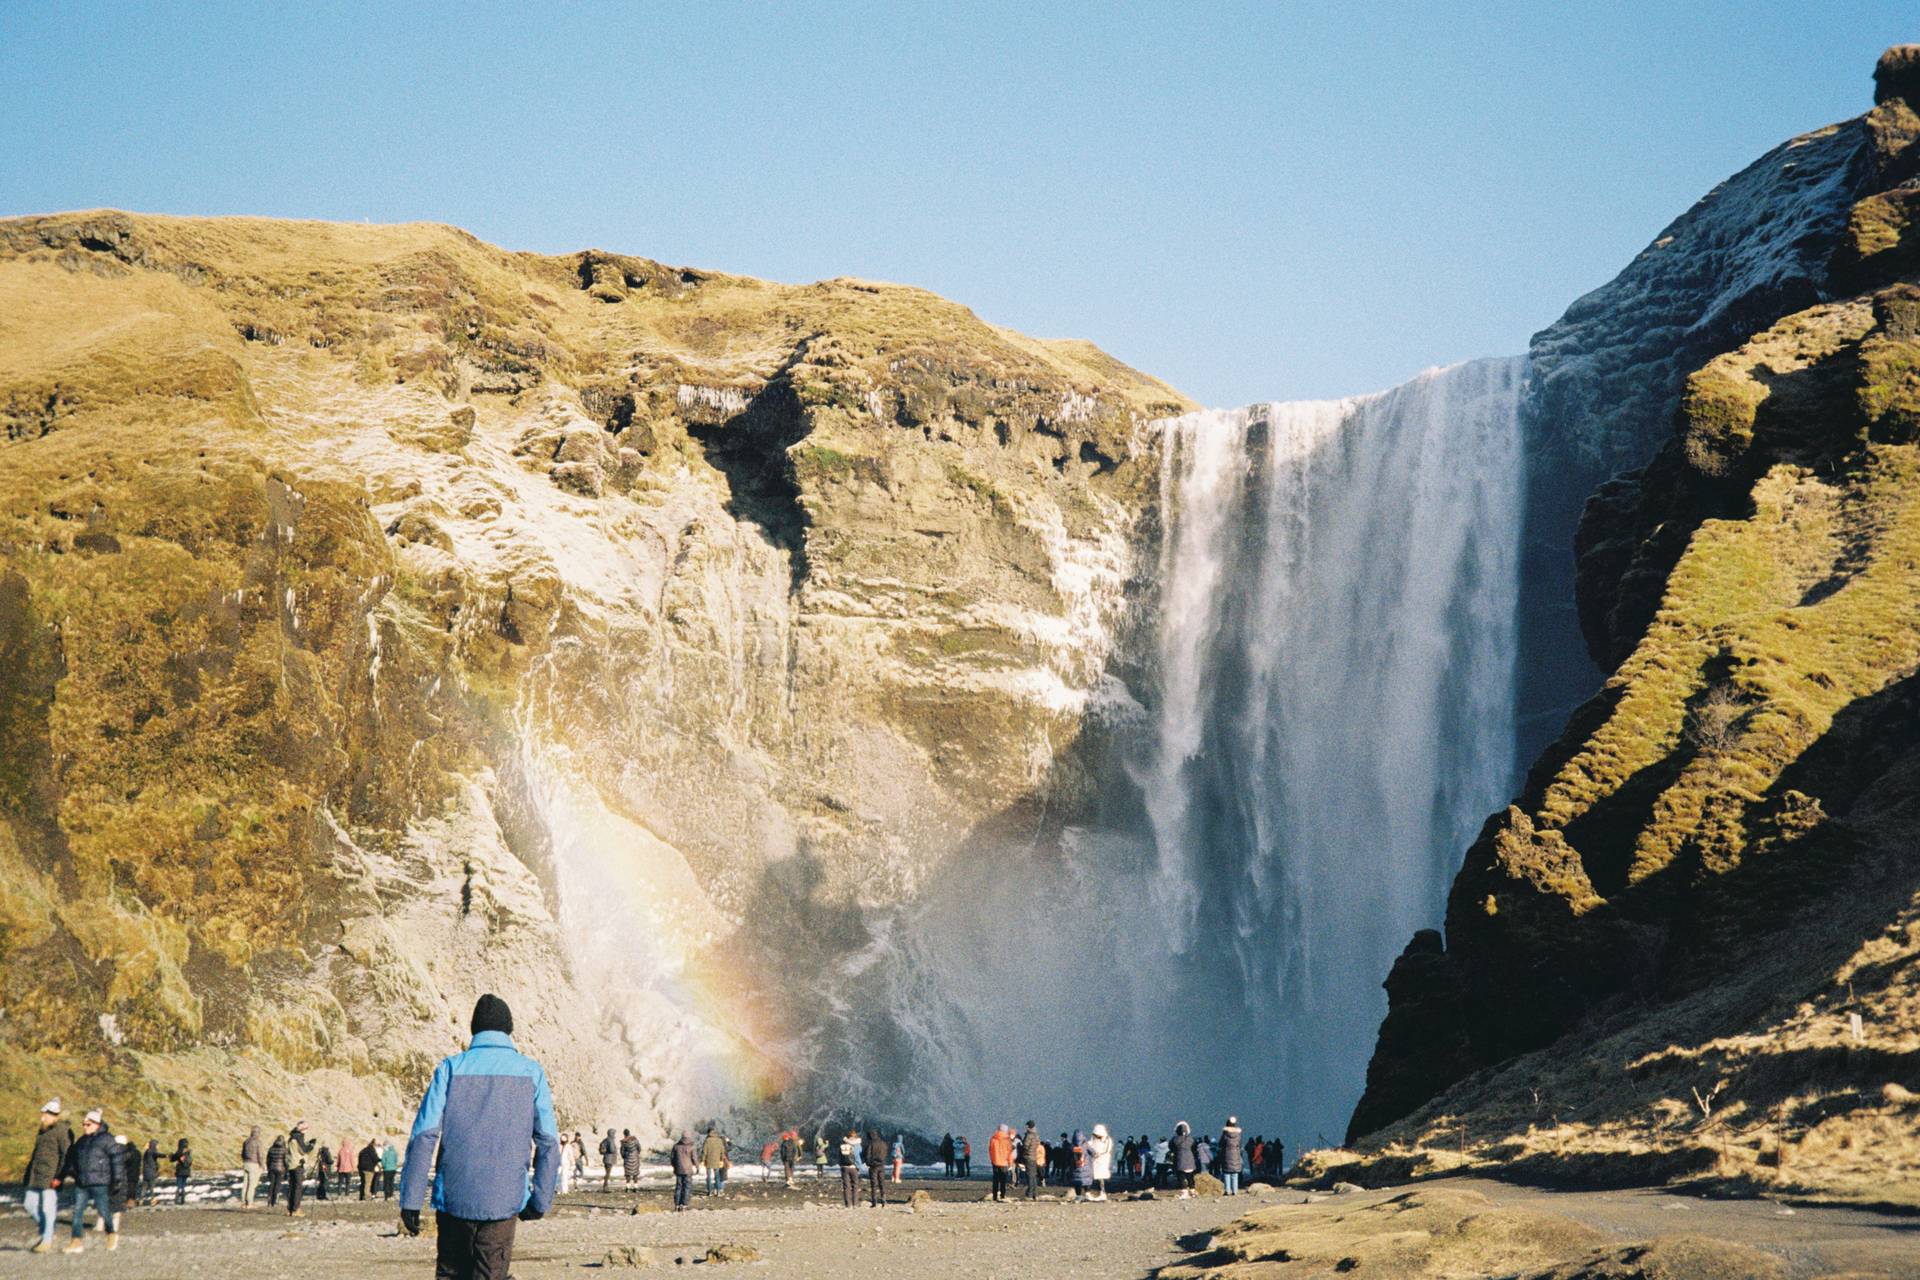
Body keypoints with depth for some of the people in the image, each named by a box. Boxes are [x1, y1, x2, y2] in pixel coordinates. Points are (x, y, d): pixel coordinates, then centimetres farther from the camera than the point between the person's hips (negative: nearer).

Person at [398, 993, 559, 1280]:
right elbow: (548, 1142, 1)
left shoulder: (451, 1068, 2)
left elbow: (424, 1135, -6)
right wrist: (541, 1200, 10)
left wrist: (411, 1200, -4)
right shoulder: (530, 1071, 4)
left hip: (453, 1196, 1)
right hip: (504, 1200, -1)